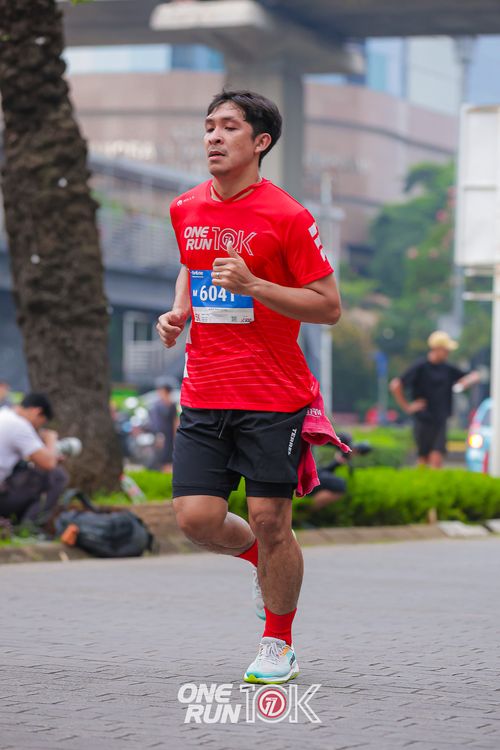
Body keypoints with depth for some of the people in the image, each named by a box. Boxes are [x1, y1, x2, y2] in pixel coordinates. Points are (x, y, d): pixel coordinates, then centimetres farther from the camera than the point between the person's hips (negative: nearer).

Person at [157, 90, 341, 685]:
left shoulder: (286, 217, -10)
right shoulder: (185, 210, 8)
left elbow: (329, 306, -8)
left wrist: (252, 285, -20)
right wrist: (179, 311, 8)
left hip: (273, 399, -5)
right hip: (203, 395, 5)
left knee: (270, 522, -2)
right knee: (197, 519, -5)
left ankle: (278, 646, 18)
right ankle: (262, 558, 29)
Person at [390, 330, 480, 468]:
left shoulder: (448, 369, 8)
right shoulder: (420, 367, -9)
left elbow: (474, 376, 19)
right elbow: (395, 385, -16)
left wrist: (463, 384, -3)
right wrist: (406, 406, -12)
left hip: (440, 421, 4)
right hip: (423, 421, -4)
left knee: (437, 460, -8)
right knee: (424, 460, 3)